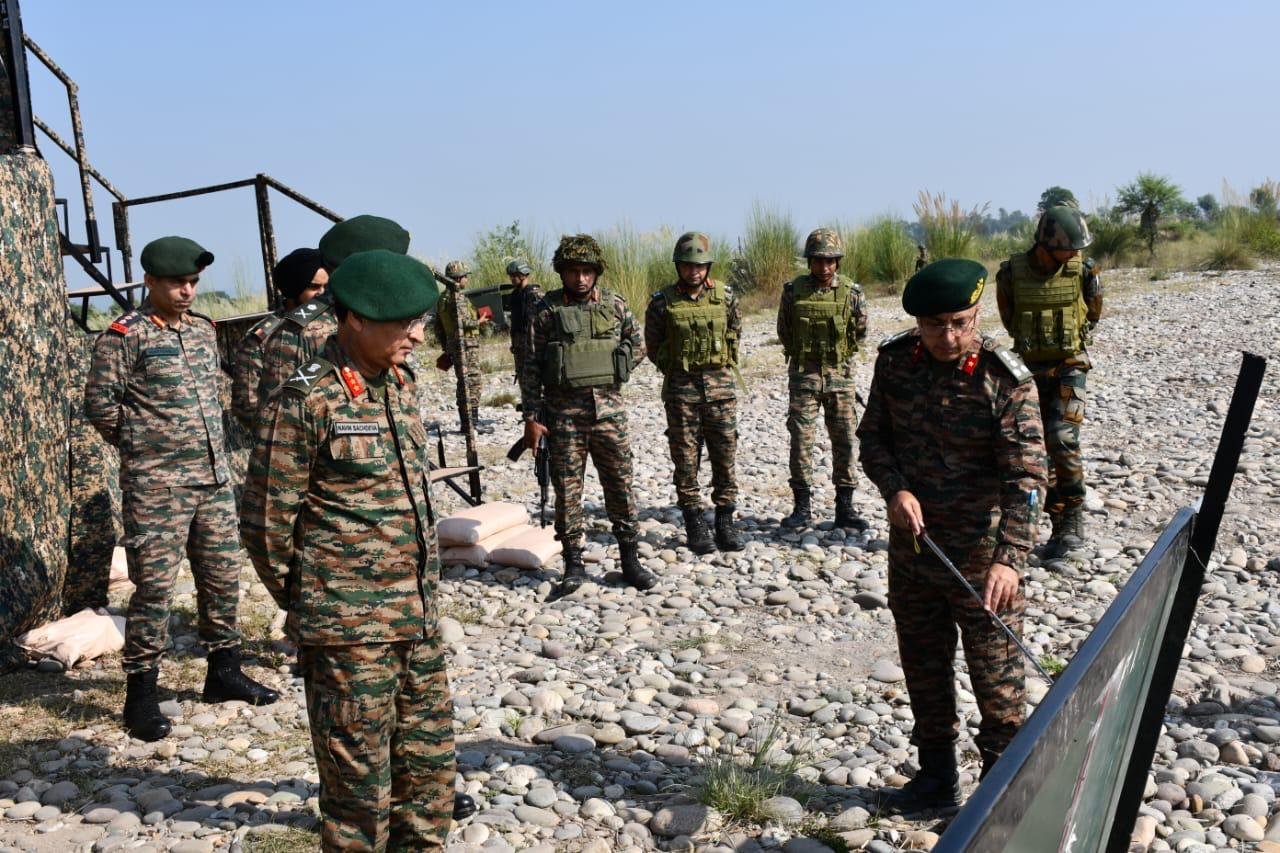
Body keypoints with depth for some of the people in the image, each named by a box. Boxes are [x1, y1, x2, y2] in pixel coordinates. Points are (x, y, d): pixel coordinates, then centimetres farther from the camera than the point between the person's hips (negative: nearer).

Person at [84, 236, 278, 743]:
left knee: (222, 577, 12)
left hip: (214, 477, 6)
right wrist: (143, 445, 1)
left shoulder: (204, 329, 12)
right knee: (154, 586, -3)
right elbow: (100, 404, -7)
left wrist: (210, 446, 15)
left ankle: (224, 672, 26)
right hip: (155, 486, -6)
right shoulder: (124, 335, -7)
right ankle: (140, 694, 8)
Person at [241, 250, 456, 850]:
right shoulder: (305, 401, -16)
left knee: (429, 761, 18)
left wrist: (422, 590, 16)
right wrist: (305, 604, 1)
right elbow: (265, 522, -11)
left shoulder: (400, 384, 8)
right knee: (361, 778, 6)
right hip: (349, 629, -7)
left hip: (418, 617, 7)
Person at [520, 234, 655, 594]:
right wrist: (531, 417, -6)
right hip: (563, 414, -1)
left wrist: (606, 373, 2)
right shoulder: (545, 310, -2)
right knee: (567, 490, 5)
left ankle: (630, 560, 17)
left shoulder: (615, 305, 3)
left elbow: (637, 346, 14)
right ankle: (574, 564, 15)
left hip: (609, 409, 2)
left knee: (620, 486, 6)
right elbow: (531, 367, -2)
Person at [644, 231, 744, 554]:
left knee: (725, 455, 4)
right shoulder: (663, 302, -4)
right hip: (681, 388, -1)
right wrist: (677, 371, 8)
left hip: (720, 385, 2)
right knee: (686, 458, 2)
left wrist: (725, 370, 13)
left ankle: (725, 522, 14)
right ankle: (695, 525, 11)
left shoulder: (724, 296, 1)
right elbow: (653, 346, 7)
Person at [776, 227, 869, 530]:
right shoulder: (793, 290, -3)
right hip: (803, 374, -1)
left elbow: (860, 332, 10)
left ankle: (844, 508, 11)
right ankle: (802, 506, 7)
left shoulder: (851, 292, -2)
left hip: (840, 374, 1)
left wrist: (838, 353, 10)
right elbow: (784, 332, 9)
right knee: (800, 439, -1)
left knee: (844, 440, 3)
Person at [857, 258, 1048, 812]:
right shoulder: (895, 361, -2)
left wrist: (1009, 557, -35)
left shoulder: (1005, 381, -17)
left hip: (981, 558, -5)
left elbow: (1026, 476, -23)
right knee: (923, 669, 18)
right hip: (911, 551, 5)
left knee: (996, 679, 6)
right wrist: (895, 490, -13)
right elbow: (873, 437, 7)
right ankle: (937, 777, 36)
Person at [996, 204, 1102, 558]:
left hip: (1069, 368, -2)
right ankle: (1061, 525, 15)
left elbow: (1093, 317, 11)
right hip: (1029, 370, 2)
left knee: (1062, 439, -17)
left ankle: (1073, 520, -4)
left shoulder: (1083, 271, -6)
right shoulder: (1012, 273, -6)